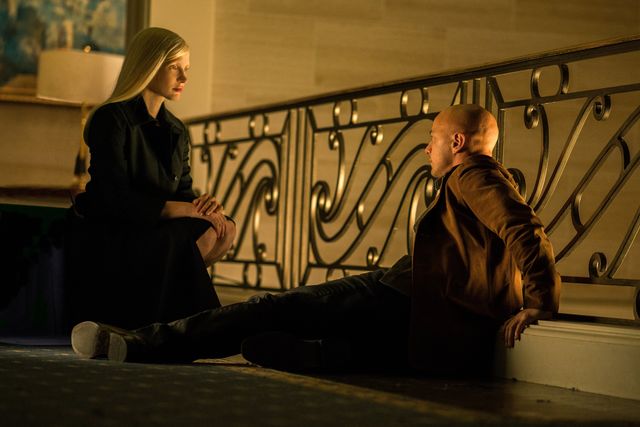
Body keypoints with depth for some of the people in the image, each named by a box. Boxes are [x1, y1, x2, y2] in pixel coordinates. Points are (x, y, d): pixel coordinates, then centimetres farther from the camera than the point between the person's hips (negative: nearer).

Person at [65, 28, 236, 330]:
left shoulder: (176, 131, 13)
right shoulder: (112, 119, -12)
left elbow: (183, 192, 11)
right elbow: (115, 198, -21)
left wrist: (204, 206, -15)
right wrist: (184, 210, -24)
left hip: (149, 231, 8)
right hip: (103, 239, -8)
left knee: (223, 230, -14)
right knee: (184, 239, -30)